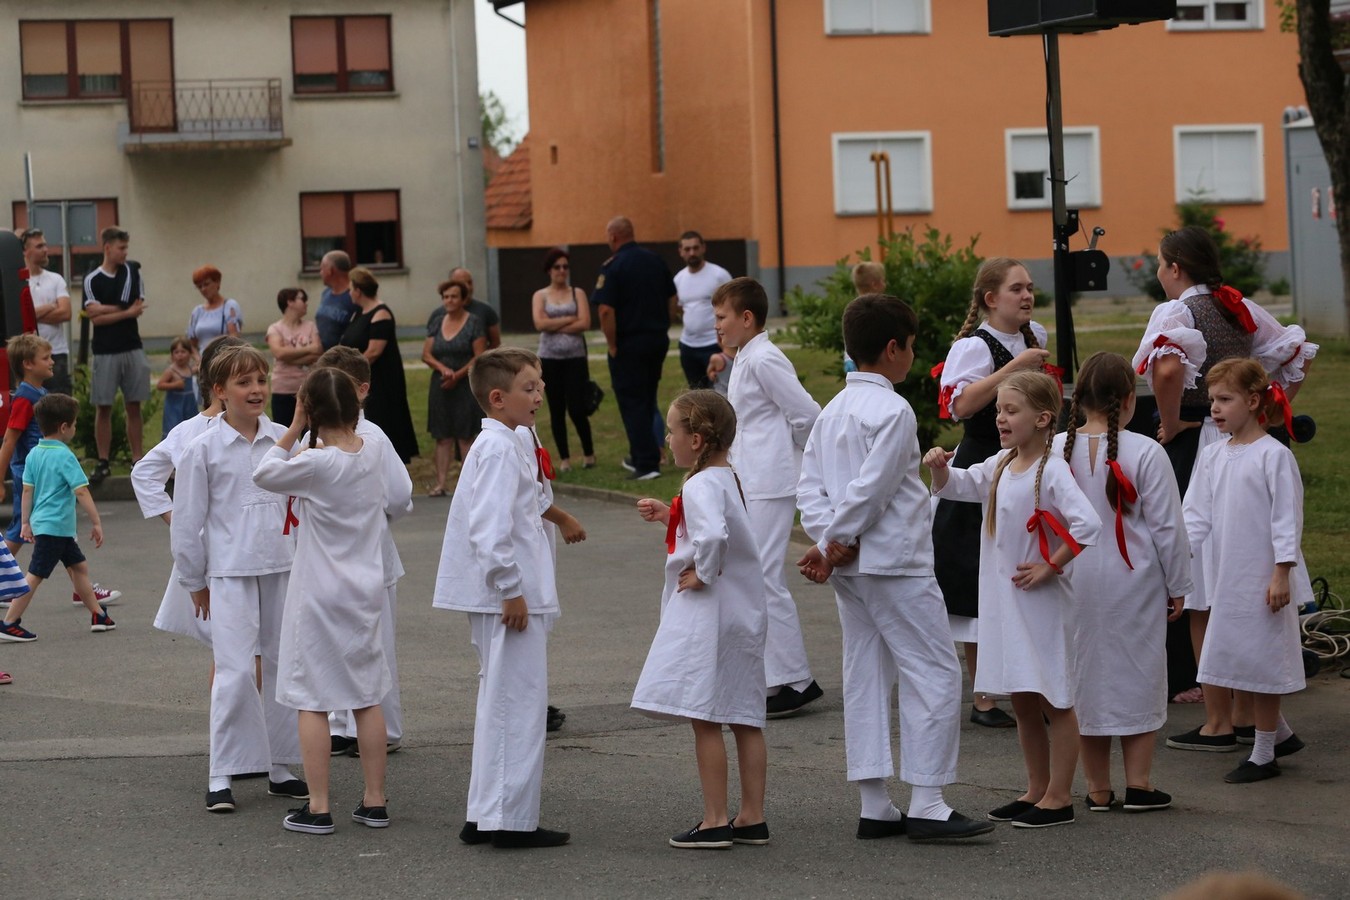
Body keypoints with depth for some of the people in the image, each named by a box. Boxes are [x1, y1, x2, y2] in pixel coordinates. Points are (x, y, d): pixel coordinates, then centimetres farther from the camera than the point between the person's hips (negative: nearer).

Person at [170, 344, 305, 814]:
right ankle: (221, 777, -3)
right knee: (235, 672, -10)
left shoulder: (284, 441, 4)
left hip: (283, 568, 4)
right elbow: (187, 520, 1)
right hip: (231, 574, -4)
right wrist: (195, 581, 5)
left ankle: (280, 768, 19)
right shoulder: (203, 450, -4)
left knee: (284, 666, 8)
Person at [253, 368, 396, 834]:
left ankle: (318, 807, 1)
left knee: (312, 699, 1)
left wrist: (294, 429, -4)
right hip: (365, 590, 6)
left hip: (319, 595, -6)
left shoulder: (316, 464, -18)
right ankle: (375, 800, 16)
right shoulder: (374, 453, -2)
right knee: (366, 698, 13)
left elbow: (263, 475, -6)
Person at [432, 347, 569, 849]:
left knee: (499, 702, 15)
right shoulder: (500, 449, -16)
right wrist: (510, 590, -21)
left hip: (502, 598, 11)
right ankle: (511, 820, -4)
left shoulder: (496, 444, 16)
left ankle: (486, 815, 20)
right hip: (509, 597, -11)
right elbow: (490, 527, -24)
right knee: (518, 703, -7)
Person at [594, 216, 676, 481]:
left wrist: (612, 345, -12)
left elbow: (606, 310, -21)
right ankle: (642, 456, 27)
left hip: (629, 343, -6)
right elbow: (672, 297, 12)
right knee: (648, 401, 18)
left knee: (632, 402, 0)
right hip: (658, 339, 6)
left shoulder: (612, 267, -14)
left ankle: (646, 464, -3)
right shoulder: (654, 260, 6)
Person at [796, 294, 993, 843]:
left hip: (851, 567, 9)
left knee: (867, 678, 11)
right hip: (893, 562, -9)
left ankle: (874, 807, 13)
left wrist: (826, 540, -2)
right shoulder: (892, 411, -14)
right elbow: (870, 489, -20)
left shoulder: (833, 410, 12)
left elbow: (810, 483, 8)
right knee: (934, 674, -5)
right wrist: (835, 544, -10)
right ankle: (926, 806, -8)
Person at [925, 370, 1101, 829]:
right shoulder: (999, 466, 8)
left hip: (1041, 601, -8)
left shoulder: (1052, 471, -17)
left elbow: (1087, 524, -27)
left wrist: (1050, 568, -20)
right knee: (1022, 701, 15)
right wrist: (940, 467, -3)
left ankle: (1059, 796, 7)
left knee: (1054, 700, 1)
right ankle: (1036, 789, 26)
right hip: (1002, 598, 8)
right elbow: (957, 486, 19)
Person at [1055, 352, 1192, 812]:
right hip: (1134, 583, -3)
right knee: (1137, 672, 8)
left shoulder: (1055, 451, -3)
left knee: (1085, 675, 10)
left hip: (1074, 581, 3)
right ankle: (1139, 784, 9)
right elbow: (1167, 526, -7)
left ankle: (1098, 788, 14)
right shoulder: (1145, 453, -12)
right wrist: (1177, 585, 5)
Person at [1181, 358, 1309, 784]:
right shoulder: (1212, 456, 7)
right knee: (1236, 659, 12)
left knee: (1262, 663, 0)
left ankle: (1263, 754, 9)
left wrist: (1282, 573, -16)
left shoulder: (1274, 456, -12)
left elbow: (1286, 518, -12)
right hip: (1225, 577, 7)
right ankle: (1281, 733, 28)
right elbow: (1197, 514, 8)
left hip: (1263, 579, -7)